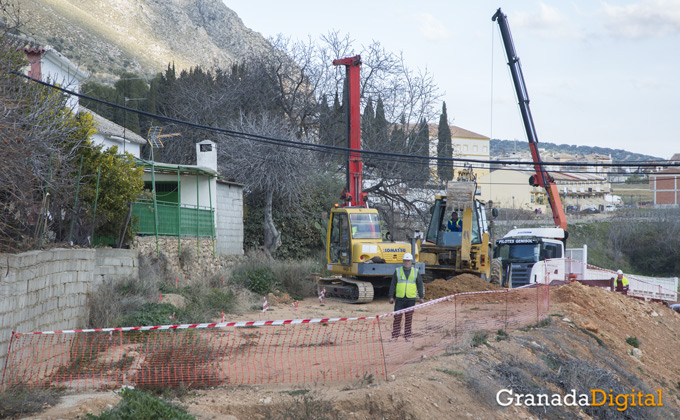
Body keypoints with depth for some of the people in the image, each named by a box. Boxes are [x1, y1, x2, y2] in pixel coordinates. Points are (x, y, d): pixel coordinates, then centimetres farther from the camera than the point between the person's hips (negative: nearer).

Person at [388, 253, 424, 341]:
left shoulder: (415, 272, 9)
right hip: (399, 298, -1)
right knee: (397, 317, -3)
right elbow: (393, 284, 7)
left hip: (411, 299, 1)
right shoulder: (397, 271, 6)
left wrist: (421, 297, 8)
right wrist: (391, 296, 3)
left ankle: (407, 336, 10)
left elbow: (420, 285, 12)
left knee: (409, 318, 3)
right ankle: (395, 335, 3)